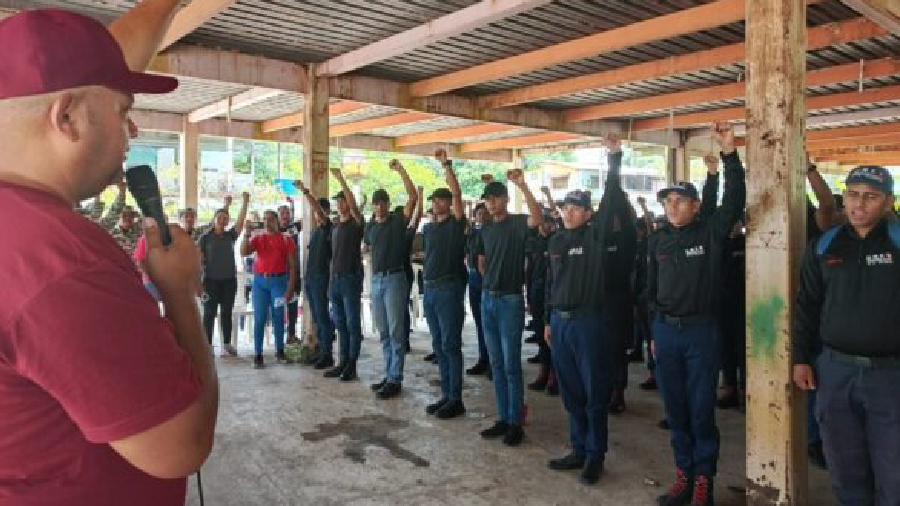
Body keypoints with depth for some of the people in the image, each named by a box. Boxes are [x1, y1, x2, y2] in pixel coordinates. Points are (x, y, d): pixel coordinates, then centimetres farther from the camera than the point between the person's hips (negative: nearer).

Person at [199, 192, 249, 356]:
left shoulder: (230, 236, 7)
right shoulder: (205, 238, 0)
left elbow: (240, 220, -5)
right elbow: (199, 260, -2)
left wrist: (245, 202, -15)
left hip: (229, 280, 3)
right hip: (211, 280, -3)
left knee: (227, 313, 9)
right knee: (209, 313, 1)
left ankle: (227, 344, 16)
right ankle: (208, 344, 7)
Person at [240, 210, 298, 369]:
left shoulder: (286, 240, 2)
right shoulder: (258, 239, 10)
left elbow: (292, 265, -1)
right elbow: (243, 252, -5)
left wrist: (290, 287, -8)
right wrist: (247, 233, -15)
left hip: (279, 281, -2)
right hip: (260, 281, 2)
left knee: (278, 317, 4)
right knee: (259, 319, -1)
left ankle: (280, 352, 15)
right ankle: (258, 355, 2)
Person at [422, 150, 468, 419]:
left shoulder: (456, 223, -4)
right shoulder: (429, 228, 14)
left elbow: (457, 193, -16)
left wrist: (446, 163, -14)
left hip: (449, 288, -7)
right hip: (430, 289, 7)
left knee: (451, 345, -4)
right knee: (438, 345, 11)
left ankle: (456, 400, 3)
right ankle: (446, 395, 20)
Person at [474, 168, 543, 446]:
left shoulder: (517, 223, -6)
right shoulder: (485, 230, 12)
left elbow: (537, 219, -30)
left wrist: (523, 186, -34)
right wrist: (492, 279, 9)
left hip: (510, 300, -6)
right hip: (487, 299, 7)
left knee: (511, 365, -2)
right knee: (496, 364, 11)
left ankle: (515, 423, 7)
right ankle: (503, 418, 21)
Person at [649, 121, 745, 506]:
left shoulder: (710, 231, -2)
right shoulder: (658, 240, 8)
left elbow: (734, 201, -18)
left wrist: (729, 154, -27)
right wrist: (653, 330, 13)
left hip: (701, 331, -4)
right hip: (665, 331, 4)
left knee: (701, 409, 3)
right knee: (675, 407, 10)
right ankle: (684, 474, 23)